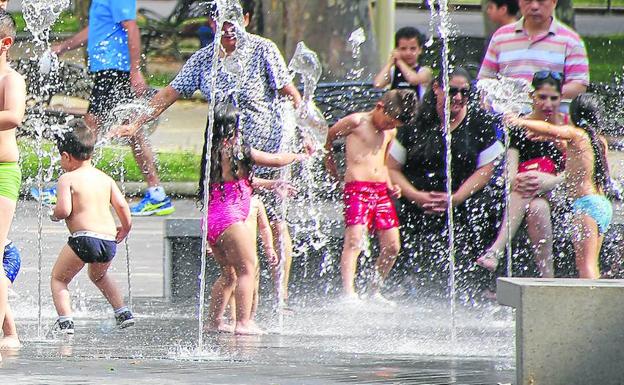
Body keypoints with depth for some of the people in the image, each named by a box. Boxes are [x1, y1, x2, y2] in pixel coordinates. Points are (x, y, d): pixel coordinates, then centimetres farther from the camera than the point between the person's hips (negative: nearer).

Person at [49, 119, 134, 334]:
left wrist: (54, 215, 9)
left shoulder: (68, 179, -2)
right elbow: (121, 205, 9)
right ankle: (123, 312, 26)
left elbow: (64, 210, -13)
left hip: (84, 237, -6)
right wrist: (125, 228, 25)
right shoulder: (105, 178, 14)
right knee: (99, 276, 34)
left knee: (58, 278, 12)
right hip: (109, 240, 6)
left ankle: (65, 320, -5)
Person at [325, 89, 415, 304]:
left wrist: (390, 186, 15)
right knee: (354, 240, -21)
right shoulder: (356, 122, -3)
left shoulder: (390, 132, 18)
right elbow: (328, 137, 6)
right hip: (357, 188, -7)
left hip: (381, 192, 7)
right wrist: (332, 170, 10)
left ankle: (375, 290, 19)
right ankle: (348, 292, -30)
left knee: (392, 246, 4)